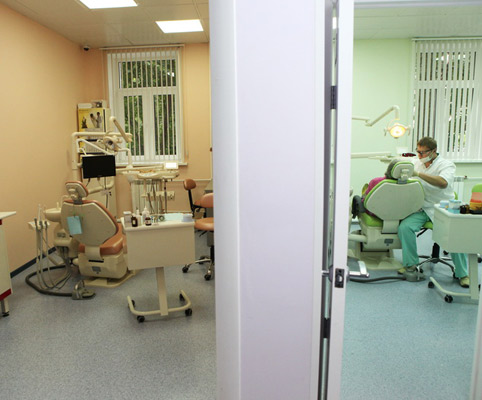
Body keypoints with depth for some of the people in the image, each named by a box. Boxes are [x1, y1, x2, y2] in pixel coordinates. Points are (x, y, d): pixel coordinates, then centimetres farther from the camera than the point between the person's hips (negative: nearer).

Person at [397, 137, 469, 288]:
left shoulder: (447, 165, -5)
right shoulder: (416, 163, 13)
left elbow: (443, 183, -28)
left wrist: (418, 173, -34)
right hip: (422, 208, 4)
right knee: (404, 227, -25)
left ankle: (462, 274, -7)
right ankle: (410, 263, -7)